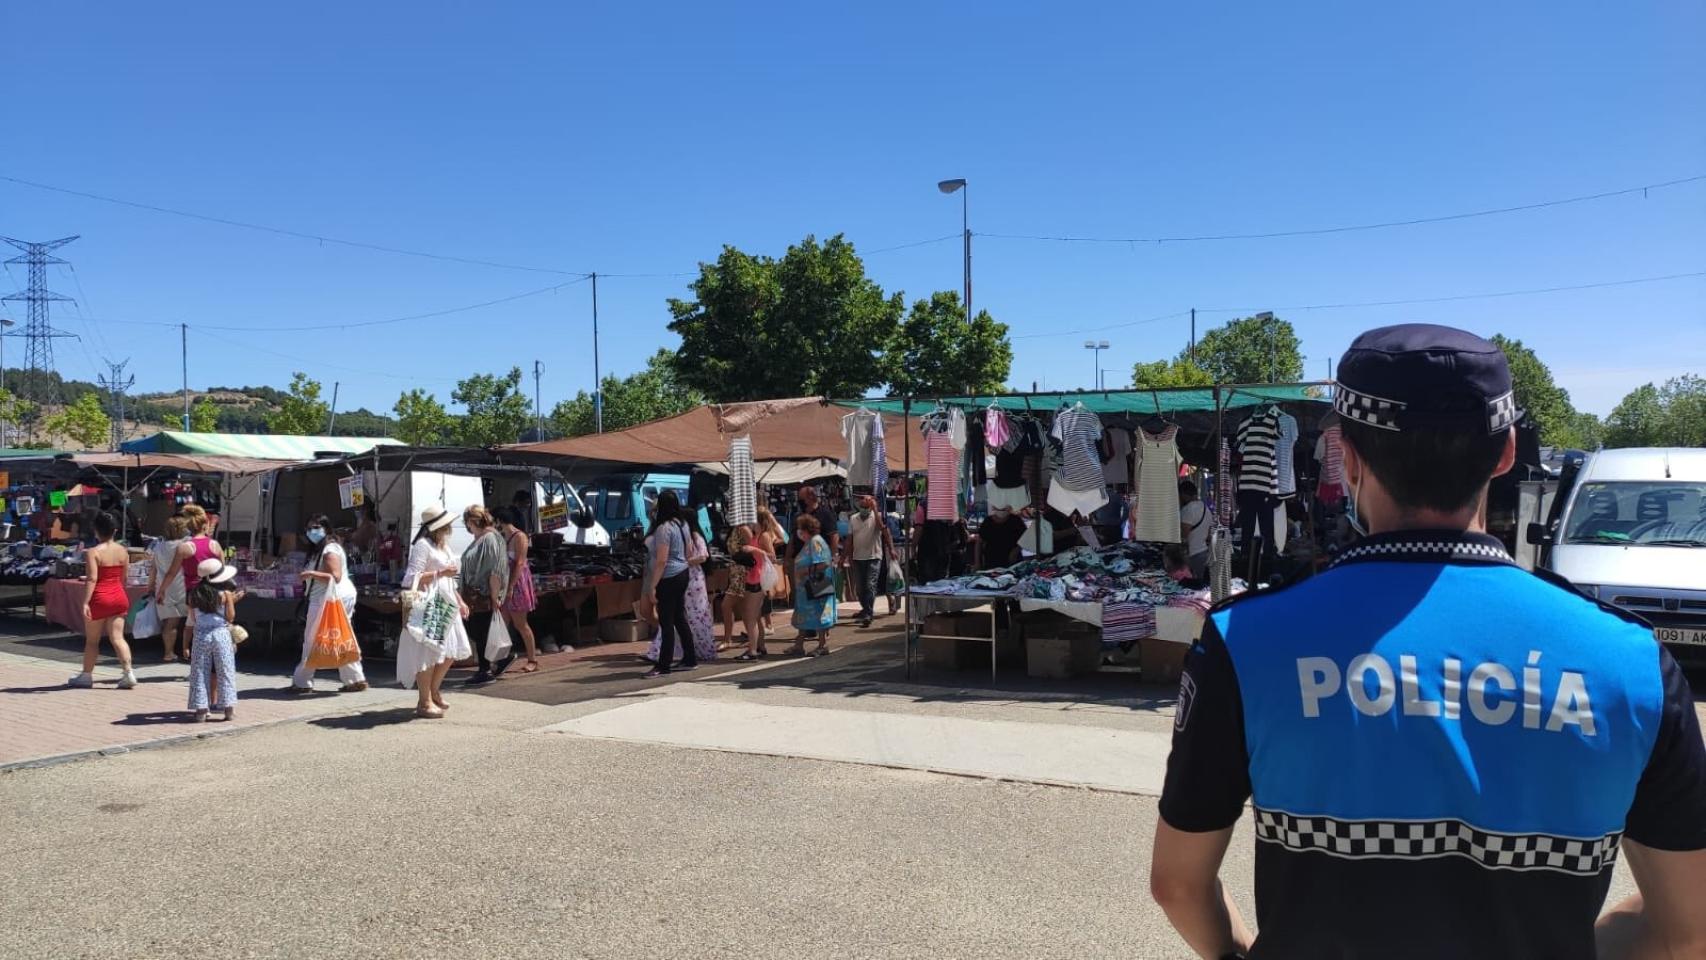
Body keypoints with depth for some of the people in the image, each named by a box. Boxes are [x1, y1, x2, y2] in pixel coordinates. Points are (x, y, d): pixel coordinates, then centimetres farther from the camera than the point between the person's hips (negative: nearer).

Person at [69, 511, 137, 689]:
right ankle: (128, 672, -10)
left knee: (92, 640, 11)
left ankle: (86, 675, 22)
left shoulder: (93, 552, -12)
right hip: (119, 596, 4)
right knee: (117, 637, 3)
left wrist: (85, 602, -20)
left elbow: (92, 579, -19)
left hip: (99, 599, -4)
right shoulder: (123, 551, 4)